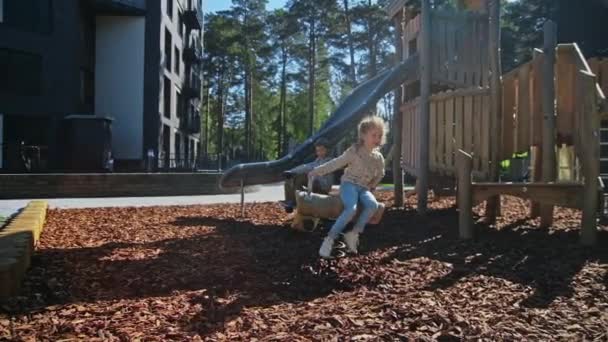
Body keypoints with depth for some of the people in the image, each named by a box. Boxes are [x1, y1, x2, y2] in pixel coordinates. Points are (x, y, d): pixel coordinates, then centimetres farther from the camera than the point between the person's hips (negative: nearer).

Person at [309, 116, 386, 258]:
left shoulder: (379, 158, 6)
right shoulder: (354, 151, -8)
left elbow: (380, 175, 25)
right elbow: (336, 163, -5)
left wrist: (371, 187, 17)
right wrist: (316, 171, -7)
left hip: (364, 188, 5)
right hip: (349, 184, -4)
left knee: (373, 204, -29)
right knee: (351, 209, -33)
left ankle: (353, 234, -19)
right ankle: (329, 239, -26)